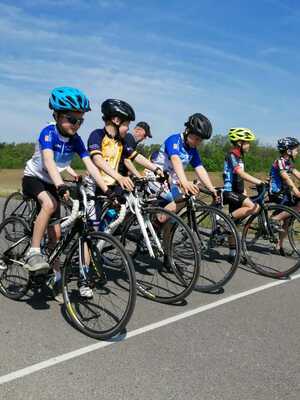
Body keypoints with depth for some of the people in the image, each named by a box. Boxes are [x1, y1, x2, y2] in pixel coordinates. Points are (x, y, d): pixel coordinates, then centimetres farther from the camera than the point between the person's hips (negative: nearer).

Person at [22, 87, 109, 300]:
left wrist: (107, 190, -30)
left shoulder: (76, 140, -11)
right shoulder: (48, 133, -24)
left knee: (55, 232, 1)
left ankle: (56, 275, 16)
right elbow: (49, 161, -40)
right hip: (33, 178, -5)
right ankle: (33, 252, -25)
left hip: (52, 183, 5)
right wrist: (61, 186, -57)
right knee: (50, 204, -37)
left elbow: (91, 166, -18)